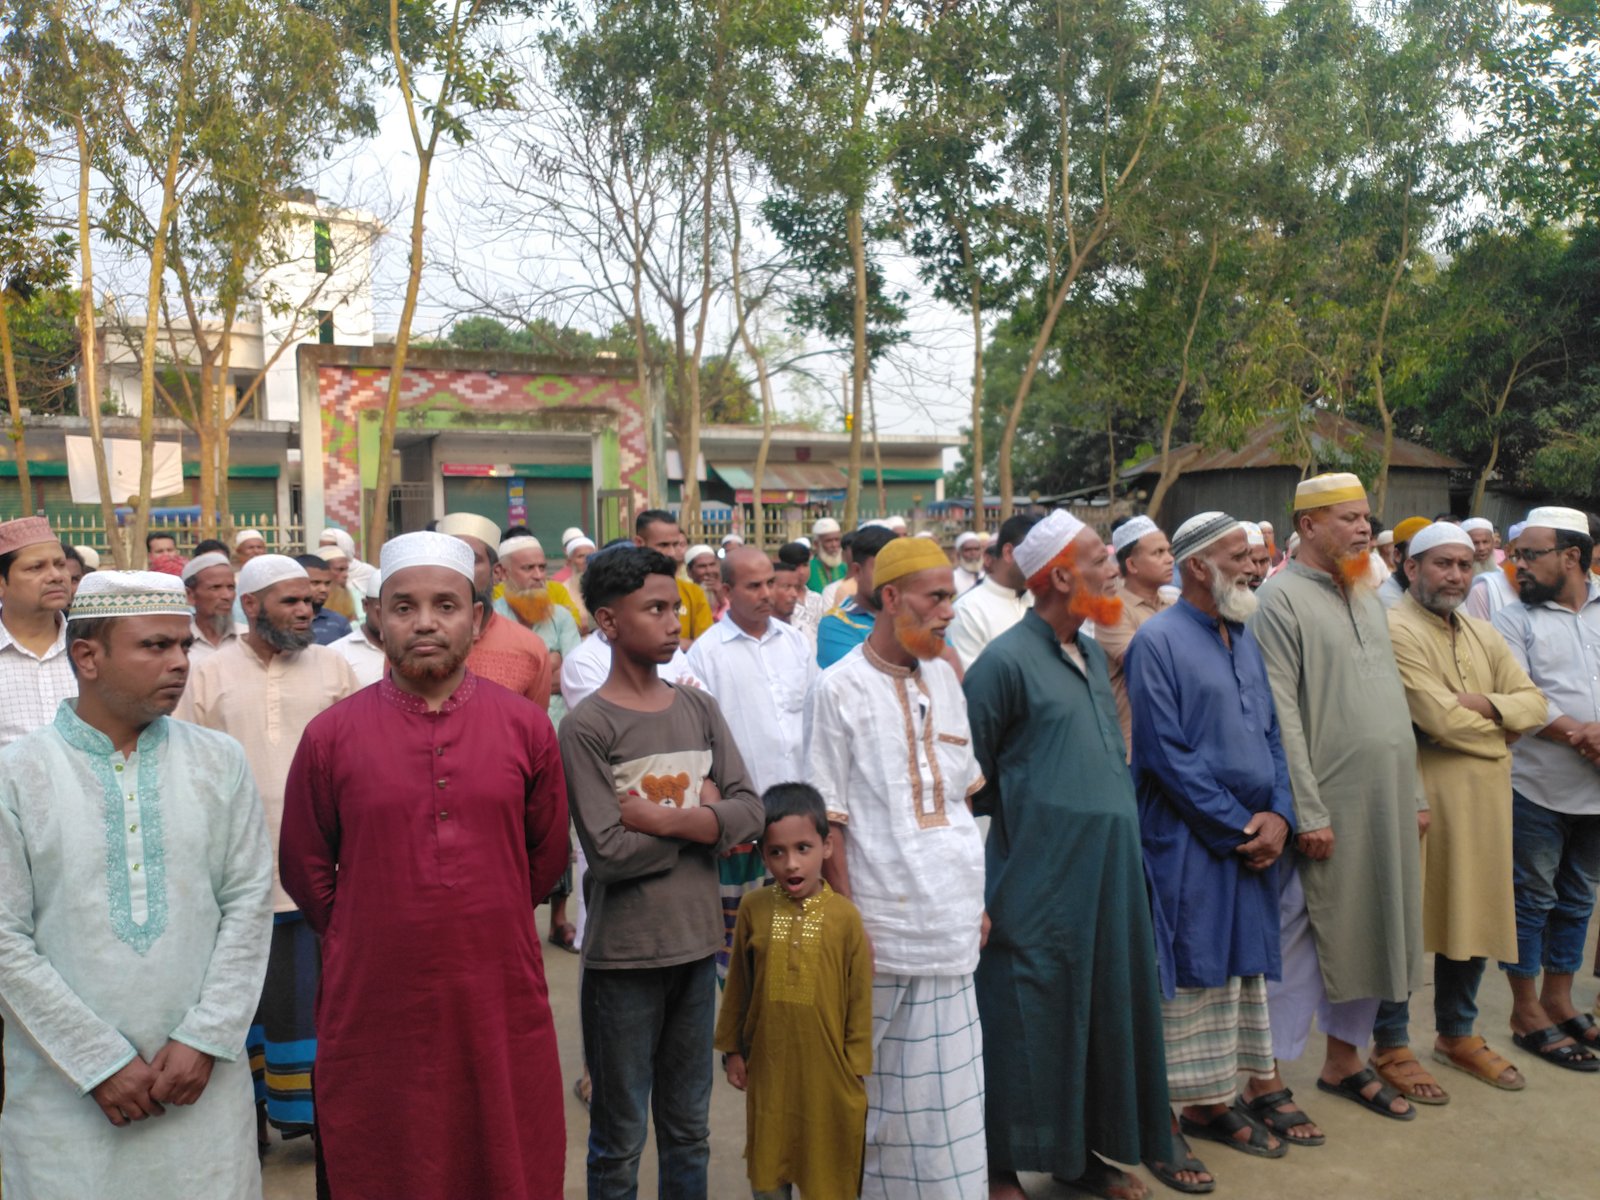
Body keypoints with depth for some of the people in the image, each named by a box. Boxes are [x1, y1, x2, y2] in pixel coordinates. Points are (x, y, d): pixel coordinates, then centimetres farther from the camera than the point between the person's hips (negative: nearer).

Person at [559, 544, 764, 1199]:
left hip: (698, 945, 5)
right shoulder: (586, 726, -11)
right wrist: (704, 818, -9)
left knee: (689, 1128, 19)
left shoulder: (700, 708, 4)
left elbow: (749, 813, -4)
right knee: (619, 1139, 11)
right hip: (623, 954, -5)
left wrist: (662, 817, -17)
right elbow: (609, 851, -19)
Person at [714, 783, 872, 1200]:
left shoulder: (844, 916, -13)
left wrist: (857, 1063, -3)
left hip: (827, 1065, -2)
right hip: (767, 1062, 2)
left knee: (830, 1158, 14)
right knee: (767, 1155, 18)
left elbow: (860, 995, -6)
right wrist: (731, 1048, 7)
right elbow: (737, 985, 3)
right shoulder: (754, 909, -7)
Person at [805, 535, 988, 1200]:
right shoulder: (838, 689, -8)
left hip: (950, 918, 5)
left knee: (945, 1081, 10)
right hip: (883, 920, -4)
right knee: (876, 1083, 9)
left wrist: (978, 897, 12)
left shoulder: (943, 677, 9)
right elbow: (828, 819, -7)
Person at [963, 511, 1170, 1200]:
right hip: (1038, 879, -7)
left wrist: (1113, 809, 16)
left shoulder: (1092, 655, 12)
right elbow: (967, 774, -8)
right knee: (1030, 1021, 3)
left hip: (1108, 872, 8)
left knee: (1101, 1010, 15)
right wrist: (1018, 818, -1)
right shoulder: (1006, 661, -13)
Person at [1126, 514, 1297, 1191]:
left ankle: (1212, 1102, 28)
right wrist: (1238, 826, -14)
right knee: (1185, 977, -1)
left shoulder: (1245, 640, 12)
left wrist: (1279, 816, -4)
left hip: (1254, 840, 8)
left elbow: (1271, 735, 12)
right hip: (1186, 846, -7)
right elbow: (1166, 754, -16)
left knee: (1240, 969, 14)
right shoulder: (1158, 641, -12)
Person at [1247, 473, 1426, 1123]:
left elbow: (1393, 700, 18)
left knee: (1369, 933, 15)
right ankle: (1266, 1078, 10)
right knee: (1297, 939, -1)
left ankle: (1344, 1056, 31)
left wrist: (1413, 793, 14)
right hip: (1327, 805, -7)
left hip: (1387, 802, 8)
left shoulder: (1367, 597, 14)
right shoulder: (1282, 597, -10)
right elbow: (1281, 715, -15)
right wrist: (1309, 813, -18)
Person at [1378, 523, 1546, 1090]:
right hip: (1423, 795, -8)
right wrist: (1503, 730, -3)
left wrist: (1486, 705, -12)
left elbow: (1534, 703, 8)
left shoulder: (1483, 634, 15)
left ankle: (1457, 1034, 32)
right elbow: (1441, 720, -20)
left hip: (1484, 801, 8)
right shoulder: (1396, 630, -13)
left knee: (1475, 916, 16)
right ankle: (1391, 1043, 16)